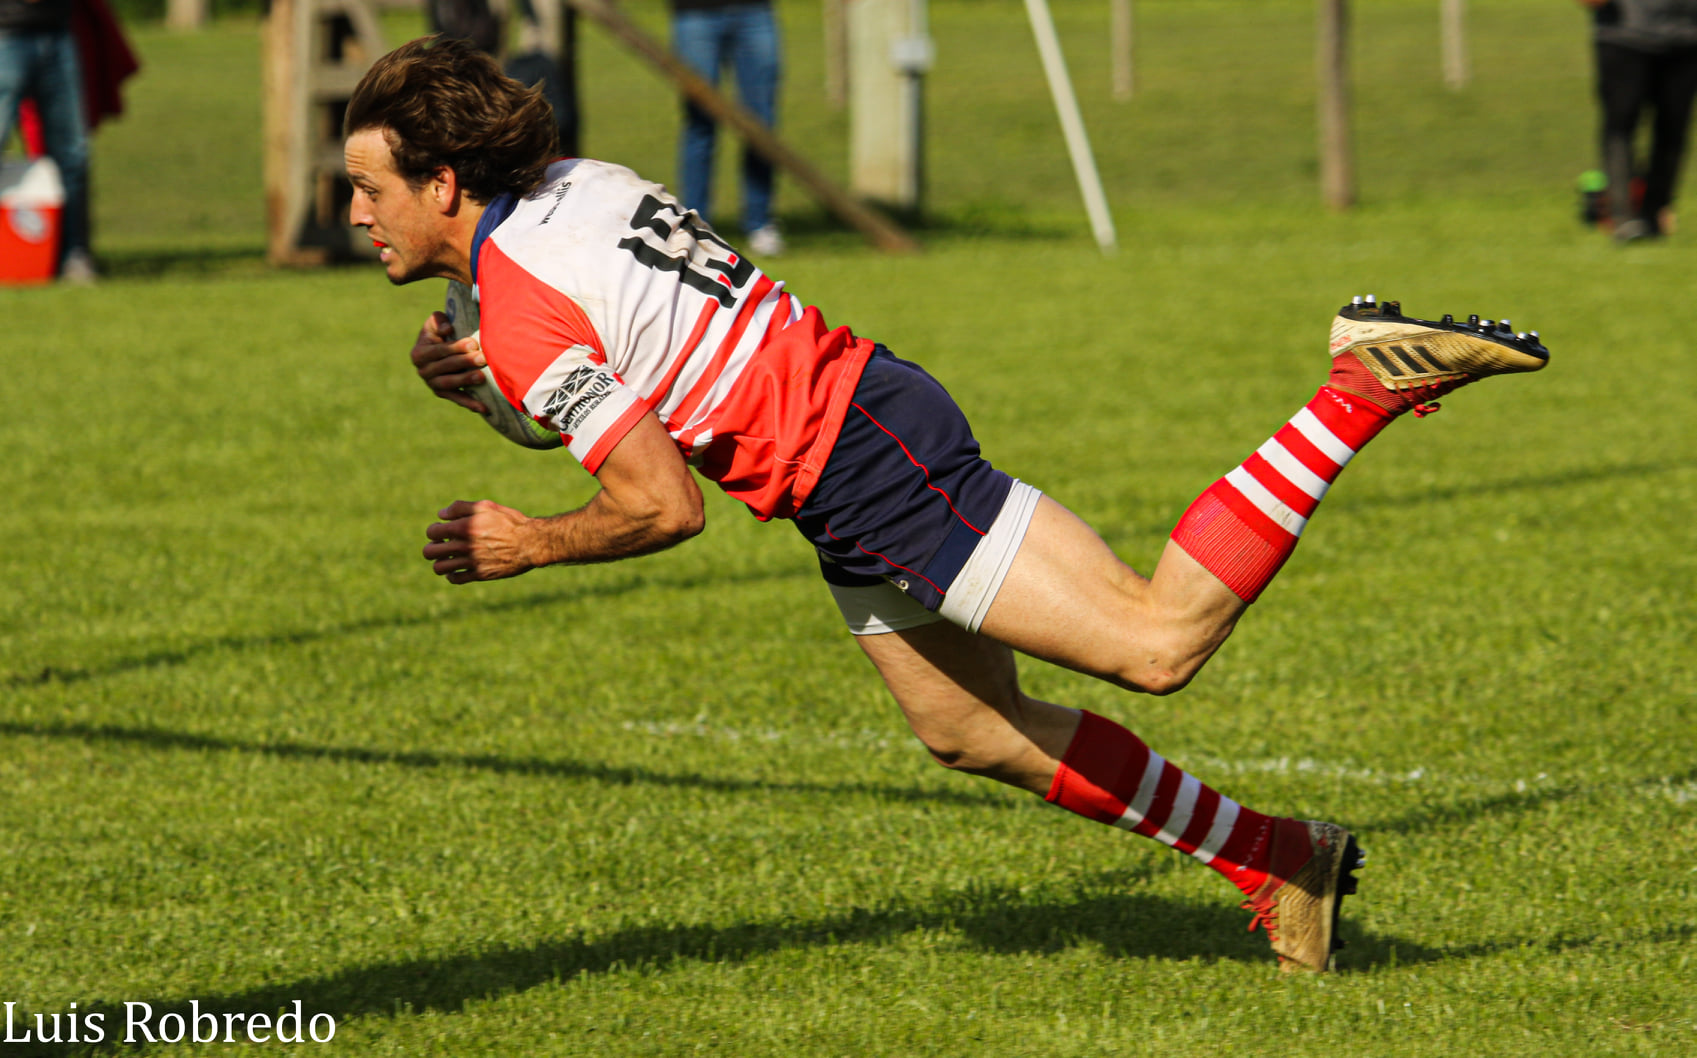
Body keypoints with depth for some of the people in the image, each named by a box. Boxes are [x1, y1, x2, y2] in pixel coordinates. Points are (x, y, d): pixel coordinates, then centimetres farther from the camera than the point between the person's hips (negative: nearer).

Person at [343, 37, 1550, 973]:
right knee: (970, 729, 17)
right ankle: (1281, 859, 22)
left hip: (871, 470, -10)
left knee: (1159, 640, -11)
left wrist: (528, 544, -3)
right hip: (864, 406, 10)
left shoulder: (523, 312, -17)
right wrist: (490, 377, 11)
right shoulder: (580, 182, 9)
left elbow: (664, 506, -19)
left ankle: (1369, 383, -10)